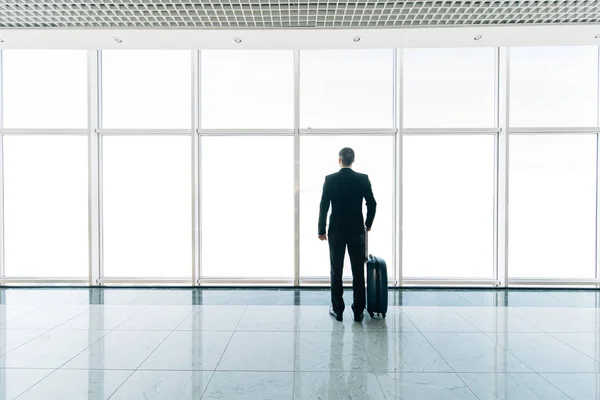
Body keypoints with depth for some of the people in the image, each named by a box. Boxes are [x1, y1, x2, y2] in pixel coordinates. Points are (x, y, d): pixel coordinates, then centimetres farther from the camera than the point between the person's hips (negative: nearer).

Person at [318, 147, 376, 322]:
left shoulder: (330, 179, -6)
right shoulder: (363, 178, -3)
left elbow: (324, 207, -7)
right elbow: (372, 204, 0)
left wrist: (321, 230, 2)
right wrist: (368, 224, 16)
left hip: (336, 231, -1)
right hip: (357, 230, 1)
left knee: (336, 272, 7)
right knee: (358, 272, 8)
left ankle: (337, 310, 14)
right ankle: (358, 311, 13)